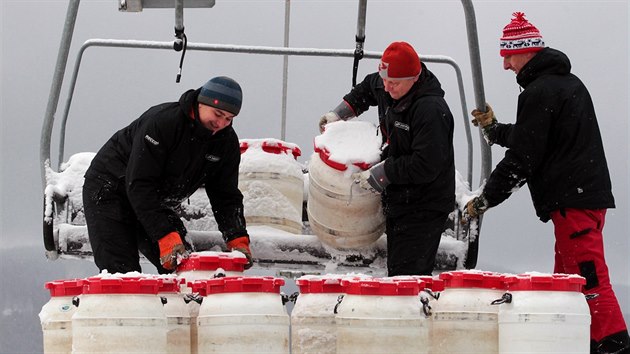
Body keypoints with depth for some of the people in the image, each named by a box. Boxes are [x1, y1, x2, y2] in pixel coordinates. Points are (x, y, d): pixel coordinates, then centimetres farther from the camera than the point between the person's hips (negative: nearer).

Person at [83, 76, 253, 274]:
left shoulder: (226, 141, -9)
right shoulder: (161, 122, -31)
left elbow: (226, 196, -3)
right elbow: (139, 186, -33)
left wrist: (238, 239, -21)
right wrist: (166, 235, -40)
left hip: (158, 206, 7)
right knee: (121, 273, -21)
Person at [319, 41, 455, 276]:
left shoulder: (431, 109, -26)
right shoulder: (385, 89, 3)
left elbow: (426, 166, -28)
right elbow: (367, 89, 30)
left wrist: (381, 173, -22)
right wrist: (340, 113, 22)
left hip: (424, 208, -9)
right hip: (396, 200, 9)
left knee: (407, 275, -15)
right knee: (396, 271, 15)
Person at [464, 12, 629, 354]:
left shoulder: (539, 93, -12)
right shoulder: (568, 83, 19)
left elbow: (523, 157, -13)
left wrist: (486, 198, -5)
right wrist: (495, 130, 20)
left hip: (572, 201, -10)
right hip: (587, 194, 10)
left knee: (589, 280, -14)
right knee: (567, 276, 15)